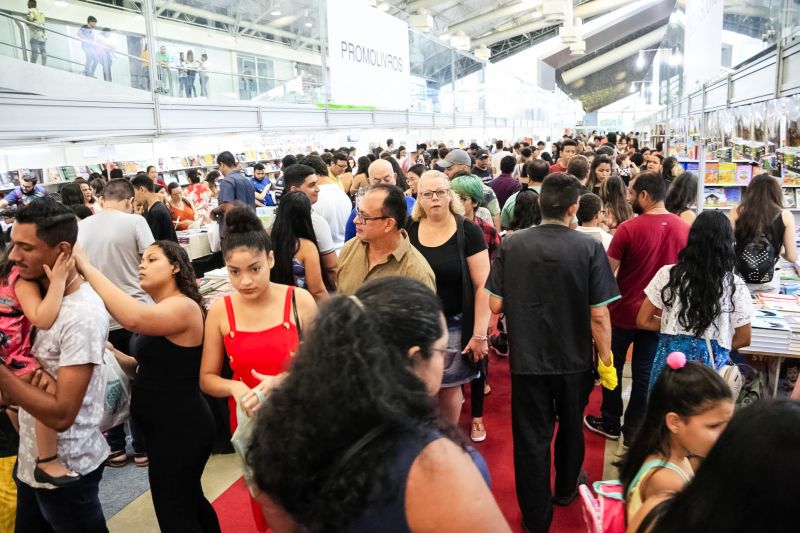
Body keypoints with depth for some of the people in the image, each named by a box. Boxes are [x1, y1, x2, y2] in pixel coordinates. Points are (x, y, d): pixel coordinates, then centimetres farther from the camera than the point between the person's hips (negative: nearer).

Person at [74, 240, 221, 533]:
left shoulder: (184, 307, -20)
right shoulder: (159, 312, 11)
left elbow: (134, 318, -40)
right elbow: (148, 369, 17)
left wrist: (86, 267, -32)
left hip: (180, 427, -10)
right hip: (168, 426, 10)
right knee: (189, 502, 25)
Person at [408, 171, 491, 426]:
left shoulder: (468, 232, -7)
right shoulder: (408, 231, 0)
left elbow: (482, 286, -9)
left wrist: (480, 334, -12)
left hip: (454, 326, -2)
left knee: (449, 387, 9)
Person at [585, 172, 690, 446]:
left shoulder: (629, 228, -19)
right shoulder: (685, 229, -5)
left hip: (624, 311, -3)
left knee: (612, 367, 17)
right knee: (645, 374, 13)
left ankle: (610, 423, 29)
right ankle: (634, 431, 23)